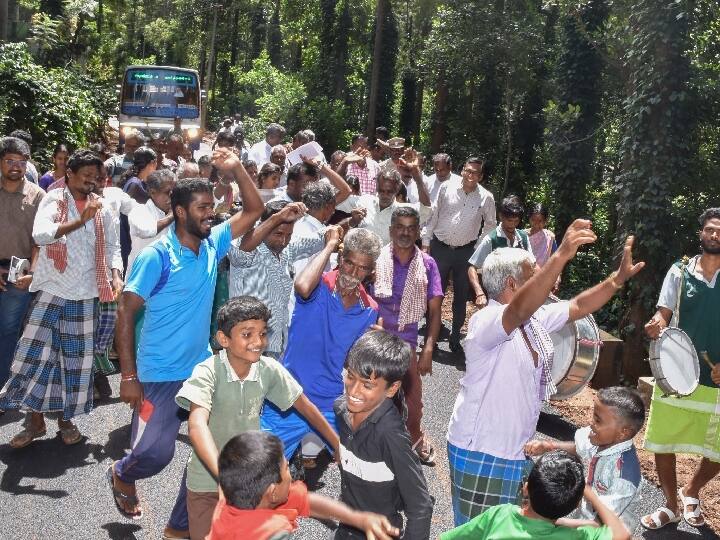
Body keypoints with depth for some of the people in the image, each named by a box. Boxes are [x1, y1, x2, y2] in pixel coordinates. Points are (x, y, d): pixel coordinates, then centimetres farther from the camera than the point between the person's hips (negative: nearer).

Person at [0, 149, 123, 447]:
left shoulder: (101, 208, 7)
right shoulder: (53, 200, -4)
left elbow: (112, 246, 13)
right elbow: (40, 234, -22)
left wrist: (116, 275, -4)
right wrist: (81, 220, -27)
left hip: (85, 295, 3)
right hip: (52, 291, -3)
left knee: (77, 358, 7)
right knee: (36, 354, -5)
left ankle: (66, 418, 22)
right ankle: (36, 421, 11)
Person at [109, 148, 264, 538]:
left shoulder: (212, 245, 2)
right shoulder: (156, 256, -16)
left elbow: (254, 210, 6)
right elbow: (125, 314, -14)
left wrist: (236, 168, -9)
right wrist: (129, 376, -15)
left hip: (204, 368, 6)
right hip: (160, 374, -6)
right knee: (156, 452, -4)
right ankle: (122, 475, 34)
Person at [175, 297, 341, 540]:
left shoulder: (269, 369, -13)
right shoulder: (208, 372, -25)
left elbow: (304, 406, 2)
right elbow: (197, 425, -40)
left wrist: (339, 445, 4)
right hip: (208, 481, -3)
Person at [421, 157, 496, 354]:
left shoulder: (486, 198, -3)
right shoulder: (447, 187, -4)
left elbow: (490, 225, 10)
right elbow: (433, 215, 2)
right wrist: (426, 242, 1)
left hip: (466, 252, 1)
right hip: (440, 247, 0)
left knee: (461, 296, 11)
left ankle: (455, 337, 26)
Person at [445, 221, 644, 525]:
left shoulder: (535, 318, 4)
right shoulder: (486, 321, -26)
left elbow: (579, 307, 10)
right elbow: (520, 309, -46)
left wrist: (619, 278, -4)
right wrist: (561, 256, -57)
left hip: (517, 451, 9)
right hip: (480, 454, -9)